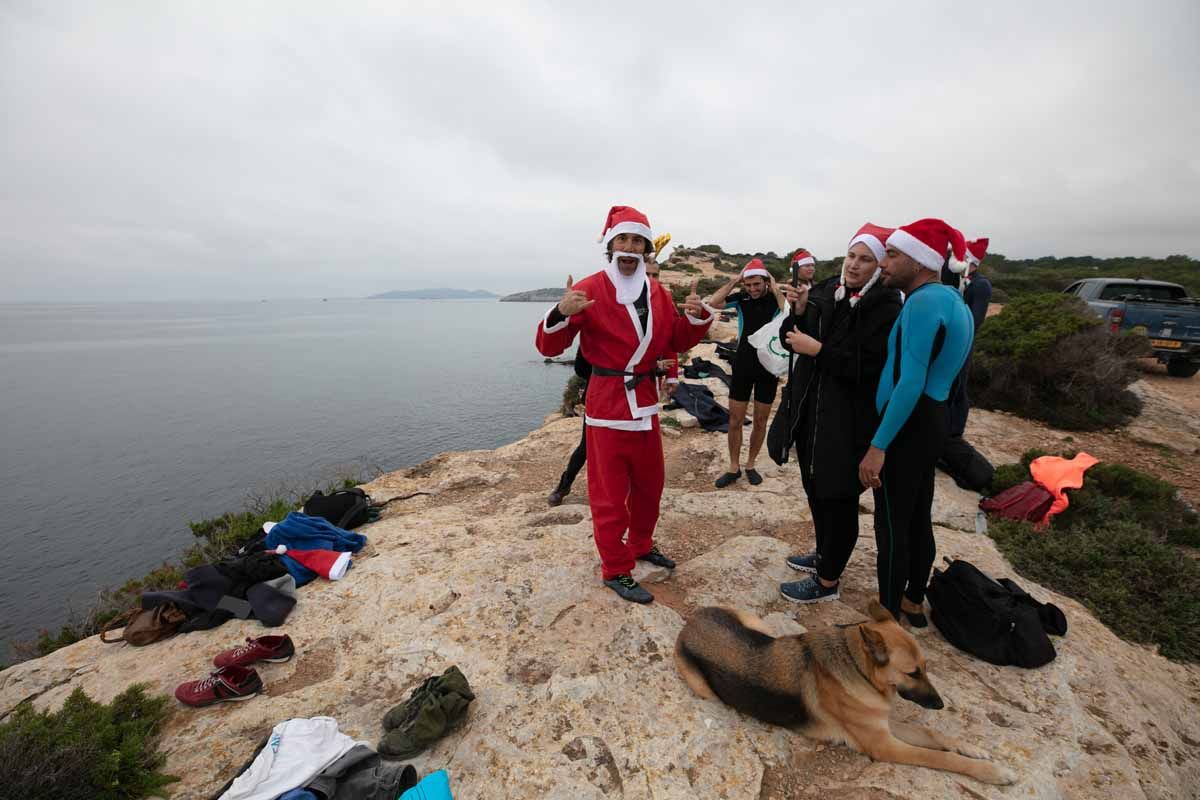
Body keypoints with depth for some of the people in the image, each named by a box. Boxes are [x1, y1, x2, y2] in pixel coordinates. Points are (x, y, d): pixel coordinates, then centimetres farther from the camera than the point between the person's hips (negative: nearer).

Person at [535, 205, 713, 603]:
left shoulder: (658, 293, 7)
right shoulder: (589, 291, -11)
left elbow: (677, 341, 15)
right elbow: (549, 347, -13)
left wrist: (695, 317, -4)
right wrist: (561, 314, -33)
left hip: (646, 402, 7)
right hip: (607, 405, -6)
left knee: (649, 483, 21)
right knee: (610, 494, 5)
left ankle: (640, 544, 44)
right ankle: (616, 571, 24)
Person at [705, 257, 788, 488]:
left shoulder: (776, 299, -5)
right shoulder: (742, 298, -1)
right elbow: (713, 304, -14)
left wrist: (775, 289, -18)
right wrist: (734, 281, -14)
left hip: (768, 367, -1)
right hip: (742, 366, 1)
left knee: (760, 422, 10)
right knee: (735, 420, 5)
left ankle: (750, 465, 26)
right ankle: (734, 467, 18)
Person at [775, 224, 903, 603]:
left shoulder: (886, 307, -11)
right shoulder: (825, 291, 6)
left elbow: (869, 365, -19)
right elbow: (791, 339, 8)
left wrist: (818, 349, -21)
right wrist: (800, 312, -9)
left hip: (847, 419, -7)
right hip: (811, 410, 7)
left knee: (837, 497, 4)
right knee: (815, 487, 19)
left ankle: (827, 581, 20)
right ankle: (825, 554, 41)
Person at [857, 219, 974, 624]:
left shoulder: (923, 302, -18)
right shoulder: (949, 299, 13)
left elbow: (910, 383, -25)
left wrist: (878, 446, -24)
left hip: (908, 426, -10)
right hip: (930, 422, 10)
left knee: (891, 525, 2)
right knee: (917, 519, 20)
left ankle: (888, 619, 17)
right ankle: (913, 602, 36)